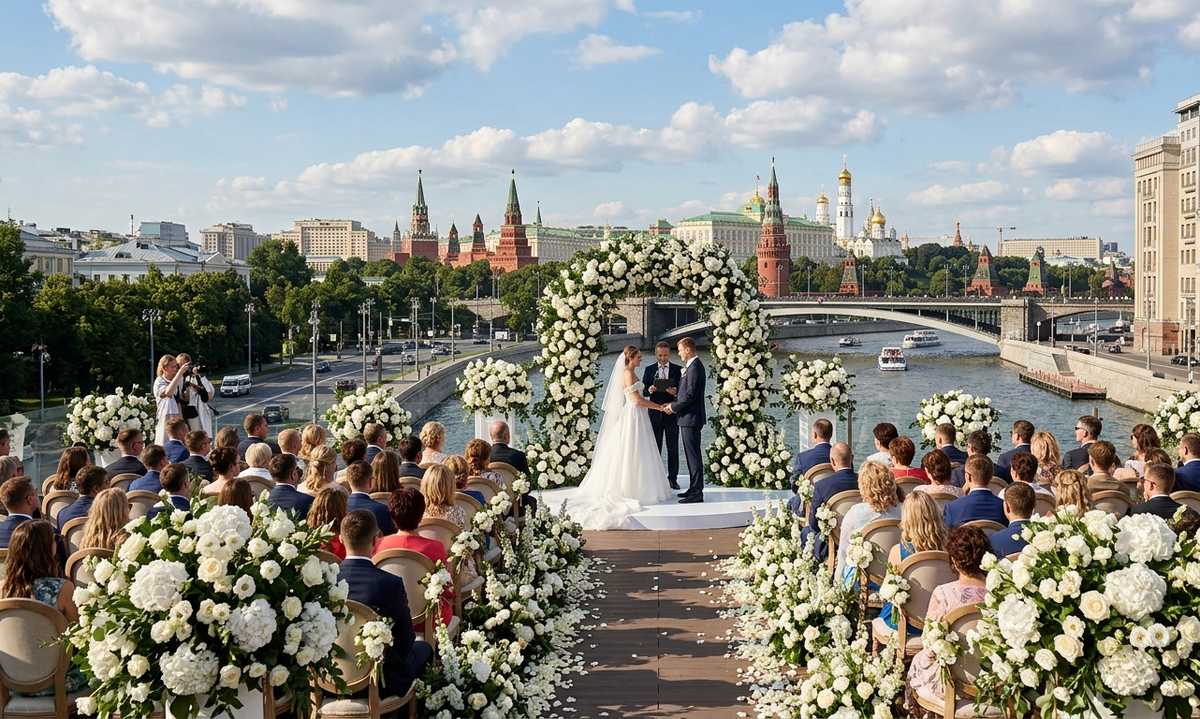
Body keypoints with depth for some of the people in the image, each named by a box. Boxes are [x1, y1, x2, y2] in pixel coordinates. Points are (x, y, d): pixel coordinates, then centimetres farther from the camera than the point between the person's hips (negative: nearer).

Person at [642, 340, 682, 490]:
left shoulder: (678, 370, 3)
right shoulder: (649, 369, 6)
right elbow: (643, 391, 3)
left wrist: (676, 392, -21)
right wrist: (649, 390, -19)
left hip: (672, 414, -1)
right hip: (655, 413, 1)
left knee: (673, 448, 4)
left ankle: (673, 478, 9)